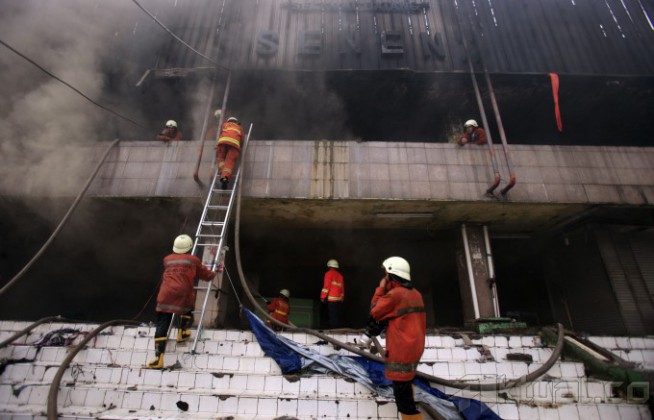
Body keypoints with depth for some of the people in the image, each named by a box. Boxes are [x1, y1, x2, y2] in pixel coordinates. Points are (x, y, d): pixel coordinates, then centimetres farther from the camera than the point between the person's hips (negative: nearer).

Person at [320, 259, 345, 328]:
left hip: (332, 298, -6)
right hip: (339, 299, 6)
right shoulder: (340, 275, 16)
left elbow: (326, 286, -9)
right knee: (338, 315, 10)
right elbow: (342, 288, 16)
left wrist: (322, 296, -5)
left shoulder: (329, 273, -2)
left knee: (332, 315, -7)